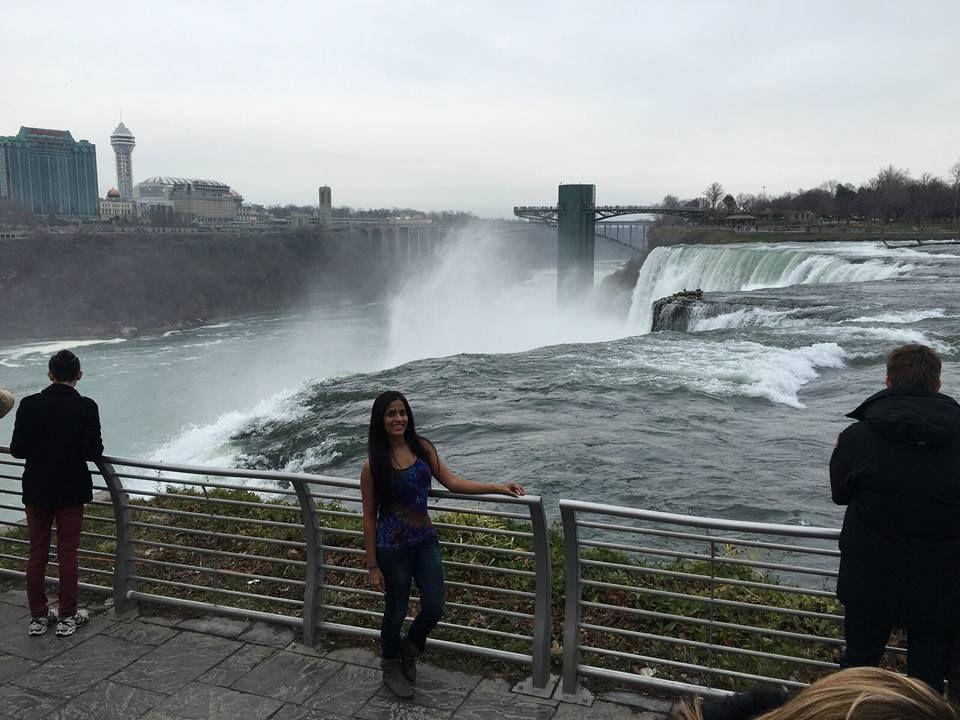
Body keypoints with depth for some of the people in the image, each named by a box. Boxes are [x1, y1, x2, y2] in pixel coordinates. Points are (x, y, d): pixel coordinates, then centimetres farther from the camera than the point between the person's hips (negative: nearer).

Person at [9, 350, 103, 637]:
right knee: (68, 554, 9)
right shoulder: (86, 407, -14)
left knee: (37, 554, 14)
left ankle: (38, 617, 22)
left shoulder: (29, 405, -8)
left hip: (36, 491, 2)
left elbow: (17, 449, -8)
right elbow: (93, 452, -16)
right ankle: (67, 618, 17)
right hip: (71, 492, -2)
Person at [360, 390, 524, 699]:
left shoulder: (422, 448, -2)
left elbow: (452, 482, 3)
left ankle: (409, 649, 41)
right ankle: (391, 668, 41)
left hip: (425, 541, 4)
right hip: (393, 547, -4)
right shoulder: (374, 465, -13)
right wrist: (372, 566, -7)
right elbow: (369, 517, -8)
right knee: (396, 610, 12)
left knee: (434, 608, 7)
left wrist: (498, 487, -3)